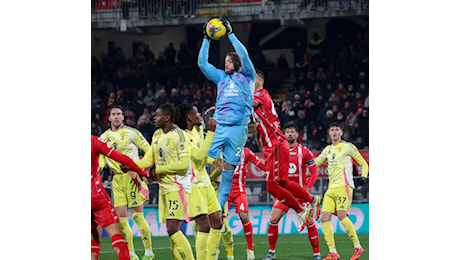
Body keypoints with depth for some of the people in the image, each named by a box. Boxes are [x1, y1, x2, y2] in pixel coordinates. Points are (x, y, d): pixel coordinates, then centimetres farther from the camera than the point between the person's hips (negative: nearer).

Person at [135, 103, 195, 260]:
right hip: (164, 187, 9)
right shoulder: (157, 134, 13)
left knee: (173, 229, -17)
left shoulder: (178, 135, -13)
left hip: (178, 187, -9)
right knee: (171, 231, 7)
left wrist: (159, 170, -15)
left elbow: (184, 164, -19)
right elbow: (149, 159, 17)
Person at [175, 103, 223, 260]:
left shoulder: (197, 130, 12)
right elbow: (199, 155, -24)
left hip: (205, 184, 9)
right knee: (204, 225, -16)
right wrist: (211, 132, -23)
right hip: (193, 186, -9)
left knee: (217, 223, 7)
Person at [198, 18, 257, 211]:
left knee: (229, 168, 0)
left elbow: (244, 55, -4)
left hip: (237, 128, -3)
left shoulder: (247, 76, 10)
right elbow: (202, 63, 19)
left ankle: (220, 205, 4)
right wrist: (206, 40, 13)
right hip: (218, 126, 3)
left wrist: (230, 34, -2)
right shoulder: (221, 77, 21)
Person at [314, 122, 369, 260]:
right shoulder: (328, 150, 20)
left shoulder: (348, 147, 4)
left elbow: (363, 163, 7)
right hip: (331, 188, 6)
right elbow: (314, 163, 29)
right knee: (324, 218, -6)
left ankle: (358, 247, -9)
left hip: (344, 186, -6)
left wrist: (363, 177, -10)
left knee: (342, 216, -20)